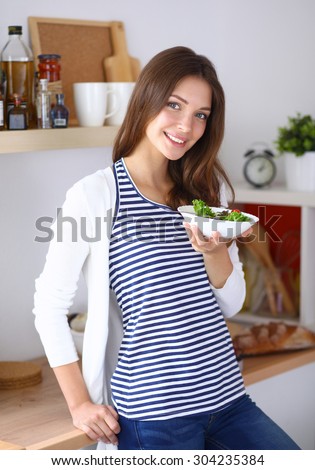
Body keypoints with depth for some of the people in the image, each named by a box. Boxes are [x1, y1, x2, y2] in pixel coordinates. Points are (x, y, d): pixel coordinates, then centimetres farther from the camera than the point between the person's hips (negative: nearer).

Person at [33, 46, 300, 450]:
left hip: (227, 397, 5)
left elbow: (231, 304, 9)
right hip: (154, 410, -5)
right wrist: (79, 404, -4)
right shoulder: (96, 193, -8)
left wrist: (214, 250, -11)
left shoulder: (209, 189, 9)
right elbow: (49, 305, -4)